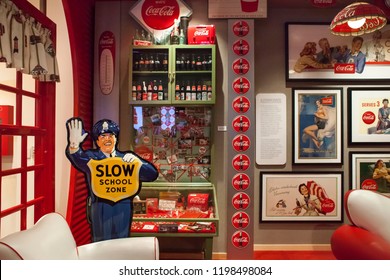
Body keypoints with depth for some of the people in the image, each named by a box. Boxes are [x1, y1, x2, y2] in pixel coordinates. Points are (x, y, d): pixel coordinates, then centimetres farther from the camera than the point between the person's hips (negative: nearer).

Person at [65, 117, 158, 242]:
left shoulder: (127, 158, 9)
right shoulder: (91, 156, 3)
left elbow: (152, 174, 2)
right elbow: (77, 158, -21)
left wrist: (137, 161, -15)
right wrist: (74, 144, -43)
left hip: (123, 209, 3)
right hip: (100, 209, -2)